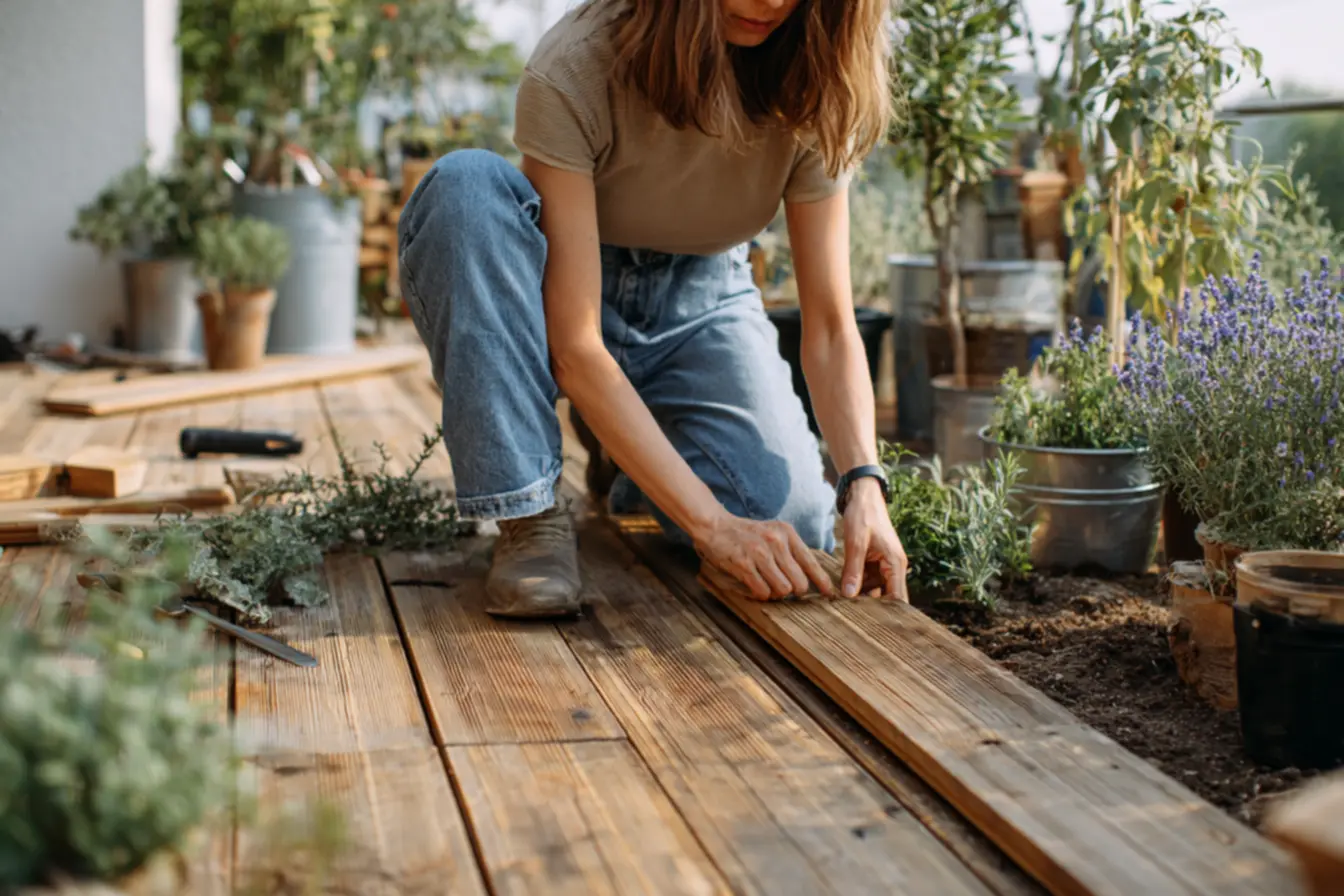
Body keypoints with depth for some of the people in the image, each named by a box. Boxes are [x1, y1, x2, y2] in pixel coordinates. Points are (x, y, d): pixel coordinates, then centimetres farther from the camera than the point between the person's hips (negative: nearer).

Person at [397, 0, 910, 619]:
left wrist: (864, 483, -33)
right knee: (467, 184, -34)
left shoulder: (809, 95, -17)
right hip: (560, 299, -2)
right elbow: (575, 345, -33)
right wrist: (711, 521, -39)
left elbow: (830, 326, -16)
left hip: (700, 305, 3)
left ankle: (626, 458, 13)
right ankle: (529, 519, -25)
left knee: (791, 519, -23)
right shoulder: (573, 71, -29)